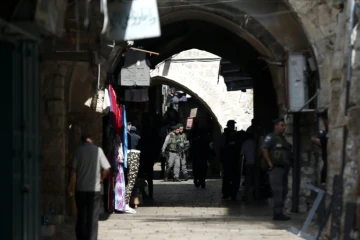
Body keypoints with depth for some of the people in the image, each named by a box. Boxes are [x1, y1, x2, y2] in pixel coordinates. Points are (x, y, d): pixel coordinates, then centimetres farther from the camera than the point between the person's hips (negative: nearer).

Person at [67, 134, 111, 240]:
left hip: (81, 188, 1)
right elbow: (106, 168, -5)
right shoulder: (98, 150, -2)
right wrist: (101, 179, 13)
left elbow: (74, 169, -3)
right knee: (93, 216, 3)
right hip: (94, 188, -1)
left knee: (81, 215, 11)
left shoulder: (78, 150, 0)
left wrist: (70, 185, 4)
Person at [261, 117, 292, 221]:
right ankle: (278, 213, -12)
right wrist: (270, 163, -20)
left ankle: (279, 213, 14)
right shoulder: (271, 137, -9)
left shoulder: (282, 138, 19)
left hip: (283, 168, 9)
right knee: (278, 191, -12)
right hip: (276, 169, -9)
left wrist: (288, 164, 15)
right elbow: (264, 149, -21)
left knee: (284, 191, 9)